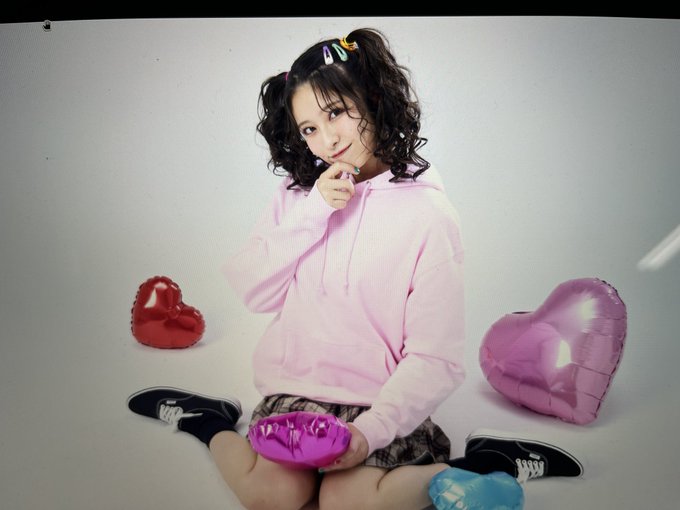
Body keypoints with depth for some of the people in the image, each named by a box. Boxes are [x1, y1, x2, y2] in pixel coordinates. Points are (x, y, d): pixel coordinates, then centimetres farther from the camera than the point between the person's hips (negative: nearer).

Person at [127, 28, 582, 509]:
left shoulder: (427, 212, -10)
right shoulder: (298, 191, 5)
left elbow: (434, 359, -12)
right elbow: (255, 293, -1)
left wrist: (370, 431, -23)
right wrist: (313, 213, -12)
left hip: (380, 399, -2)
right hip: (296, 385, 2)